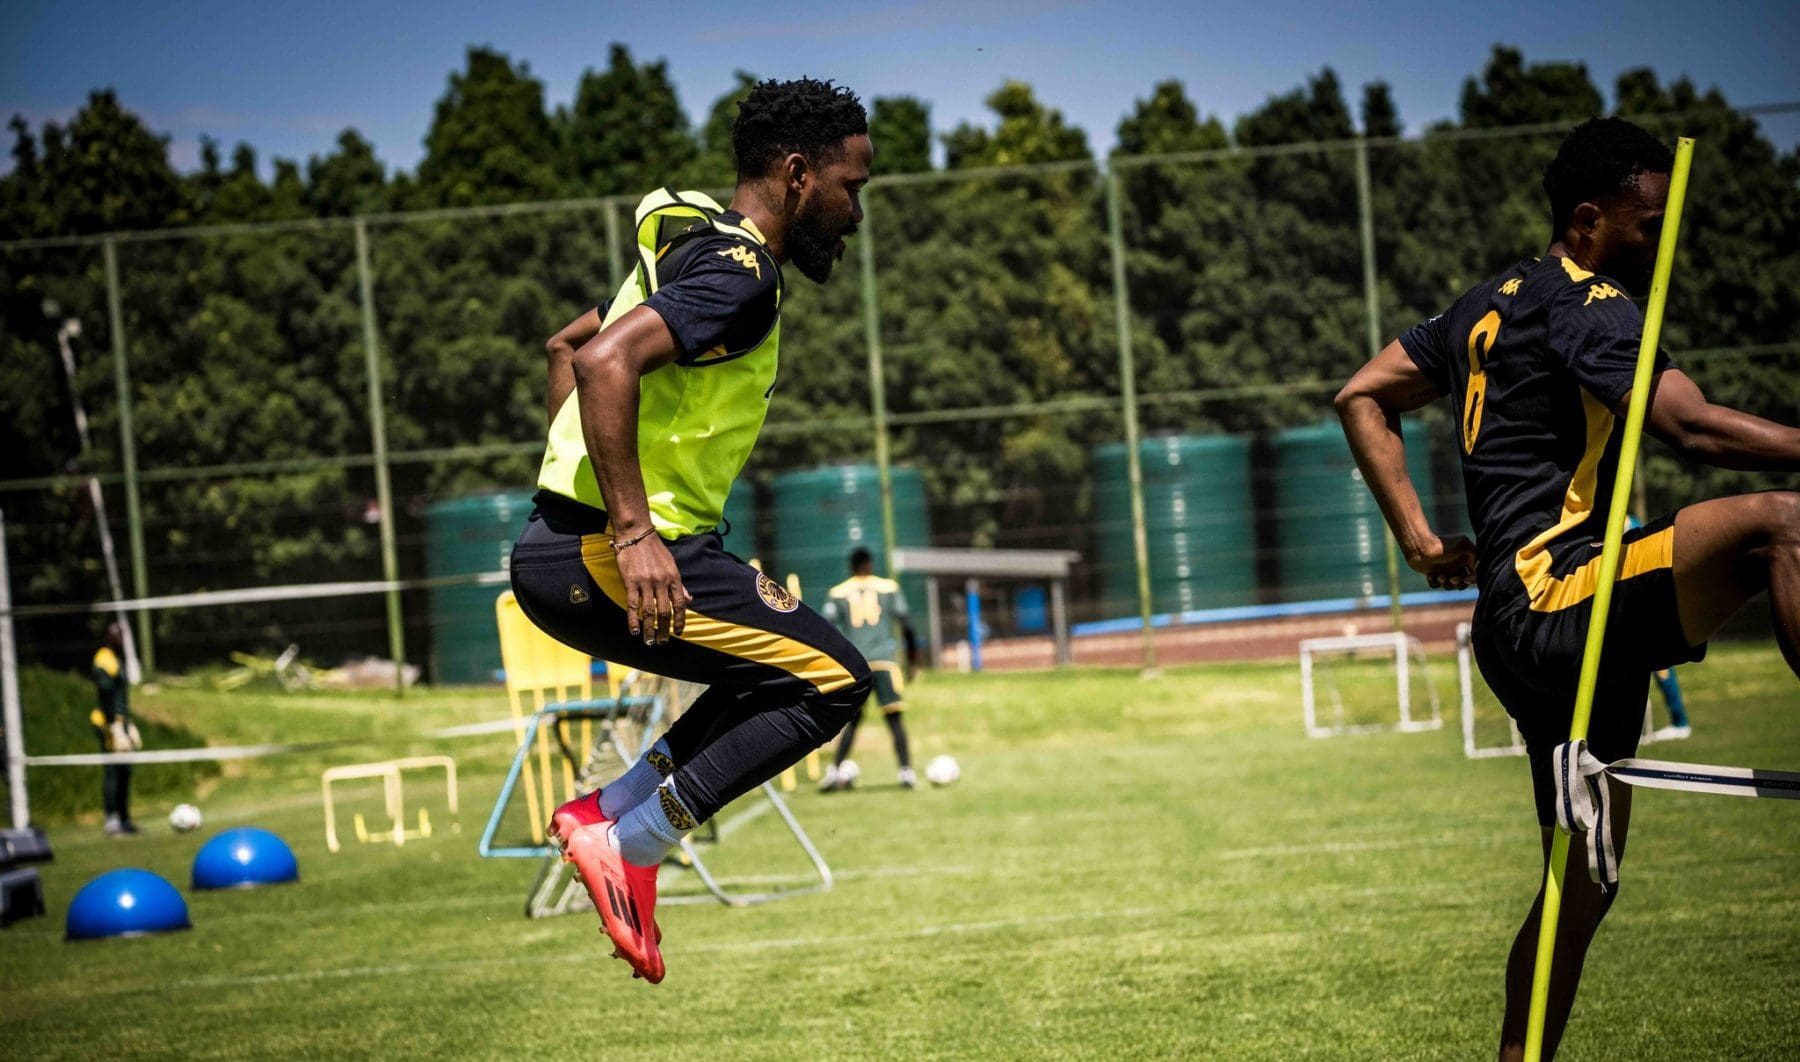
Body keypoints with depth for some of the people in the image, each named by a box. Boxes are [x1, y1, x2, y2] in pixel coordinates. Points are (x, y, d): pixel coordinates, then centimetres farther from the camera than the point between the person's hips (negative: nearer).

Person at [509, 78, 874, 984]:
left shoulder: (691, 248, 19)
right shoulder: (739, 272, -13)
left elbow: (566, 345, 31)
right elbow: (605, 361, -28)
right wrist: (631, 532, -30)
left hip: (563, 546, 10)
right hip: (606, 558, -10)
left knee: (786, 666, 20)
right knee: (831, 680, -6)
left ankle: (611, 809, 9)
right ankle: (627, 842, -10)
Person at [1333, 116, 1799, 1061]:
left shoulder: (1490, 307, 20)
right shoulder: (1587, 306, -8)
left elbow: (1361, 398, 26)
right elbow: (1692, 427, -23)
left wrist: (1419, 537, 19)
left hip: (1529, 634, 10)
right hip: (1552, 602, -10)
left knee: (1584, 883, 16)